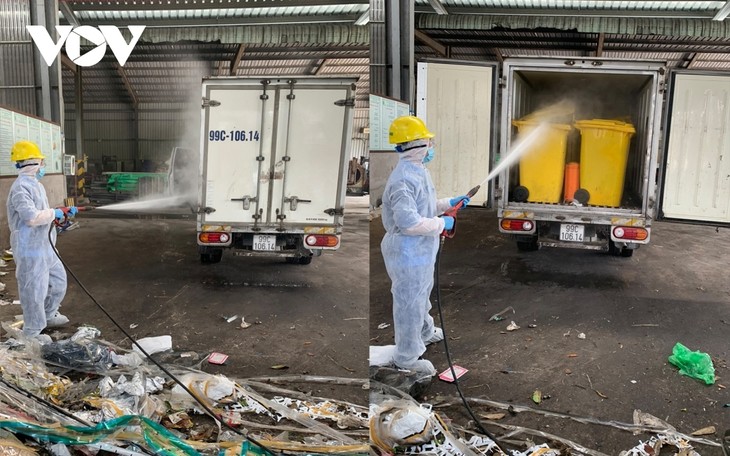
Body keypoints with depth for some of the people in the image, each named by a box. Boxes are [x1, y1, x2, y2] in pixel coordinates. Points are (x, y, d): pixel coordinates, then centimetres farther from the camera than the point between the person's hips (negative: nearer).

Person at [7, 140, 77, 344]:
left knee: (58, 278, 23)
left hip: (44, 246, 10)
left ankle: (49, 315, 42)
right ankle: (32, 333, 15)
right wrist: (55, 213, -17)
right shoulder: (21, 187, -20)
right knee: (34, 290, 0)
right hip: (30, 250, -10)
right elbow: (31, 217, -30)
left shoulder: (34, 184, 12)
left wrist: (62, 212, 9)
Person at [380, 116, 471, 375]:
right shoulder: (403, 179, -27)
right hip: (408, 253, -10)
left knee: (422, 295, 29)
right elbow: (408, 222, -32)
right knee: (409, 303, 5)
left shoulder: (418, 170, 7)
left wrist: (449, 203, 9)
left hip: (422, 249, 10)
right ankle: (407, 356, 22)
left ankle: (425, 332, 52)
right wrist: (441, 223, -20)